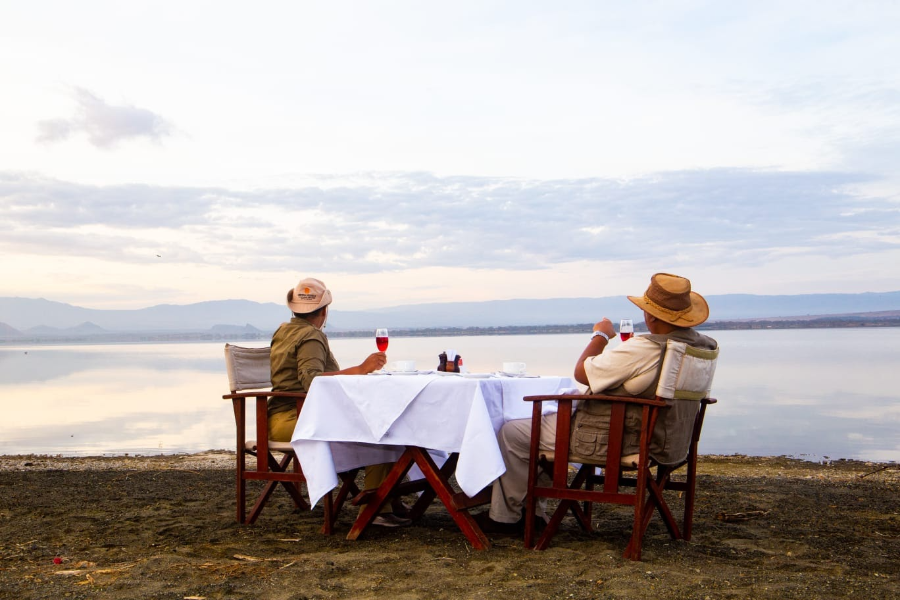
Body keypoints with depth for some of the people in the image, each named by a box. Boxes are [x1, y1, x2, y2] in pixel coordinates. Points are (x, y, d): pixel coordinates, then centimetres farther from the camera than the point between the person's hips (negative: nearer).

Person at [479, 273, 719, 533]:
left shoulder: (642, 349, -30)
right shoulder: (705, 345, -5)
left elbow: (581, 372, -18)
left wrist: (600, 335, -1)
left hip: (610, 442, -9)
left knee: (511, 433, 5)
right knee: (547, 418, 28)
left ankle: (504, 516, 20)